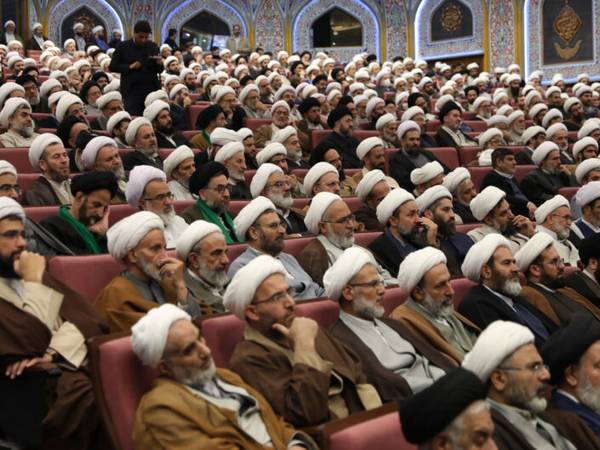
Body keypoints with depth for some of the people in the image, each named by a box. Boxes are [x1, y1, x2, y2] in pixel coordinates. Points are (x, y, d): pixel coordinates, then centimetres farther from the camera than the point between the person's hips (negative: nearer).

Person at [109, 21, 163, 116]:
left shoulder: (153, 47, 10)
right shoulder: (123, 47, 3)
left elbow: (159, 70, 13)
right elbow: (112, 67, 2)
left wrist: (159, 64, -9)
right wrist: (130, 67, -11)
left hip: (152, 90, 2)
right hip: (132, 92, -2)